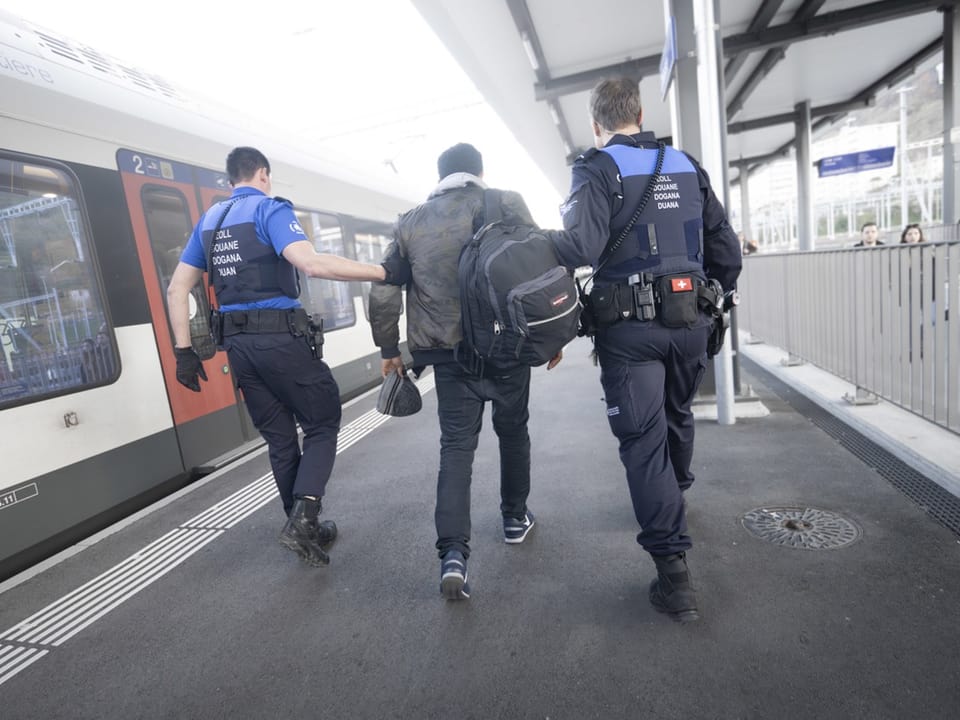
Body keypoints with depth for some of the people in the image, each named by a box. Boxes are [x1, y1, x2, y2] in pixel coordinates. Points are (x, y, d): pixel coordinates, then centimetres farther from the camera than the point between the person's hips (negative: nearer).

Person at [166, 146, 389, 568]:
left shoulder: (208, 221, 17)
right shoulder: (270, 209, -4)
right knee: (323, 424, 7)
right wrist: (382, 272, -19)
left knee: (279, 439, 14)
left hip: (238, 344, 7)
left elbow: (177, 289, 14)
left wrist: (184, 351, 15)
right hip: (281, 338, -6)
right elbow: (312, 264, -22)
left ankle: (304, 528, 24)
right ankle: (302, 519, -7)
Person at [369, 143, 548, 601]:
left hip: (448, 352, 2)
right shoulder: (505, 203, 2)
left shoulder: (410, 223, 10)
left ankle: (453, 552, -6)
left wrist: (388, 349, 16)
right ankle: (515, 517, 34)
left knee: (456, 446, 5)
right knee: (513, 431, 18)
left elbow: (383, 291, 7)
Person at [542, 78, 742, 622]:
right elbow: (726, 248, 10)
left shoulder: (598, 168, -4)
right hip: (691, 320, 6)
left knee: (643, 438, 0)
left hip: (631, 327, -5)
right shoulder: (687, 165, 11)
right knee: (678, 416, 25)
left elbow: (580, 247, -21)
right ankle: (675, 497, 49)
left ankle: (674, 568, 0)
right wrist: (715, 301, 22)